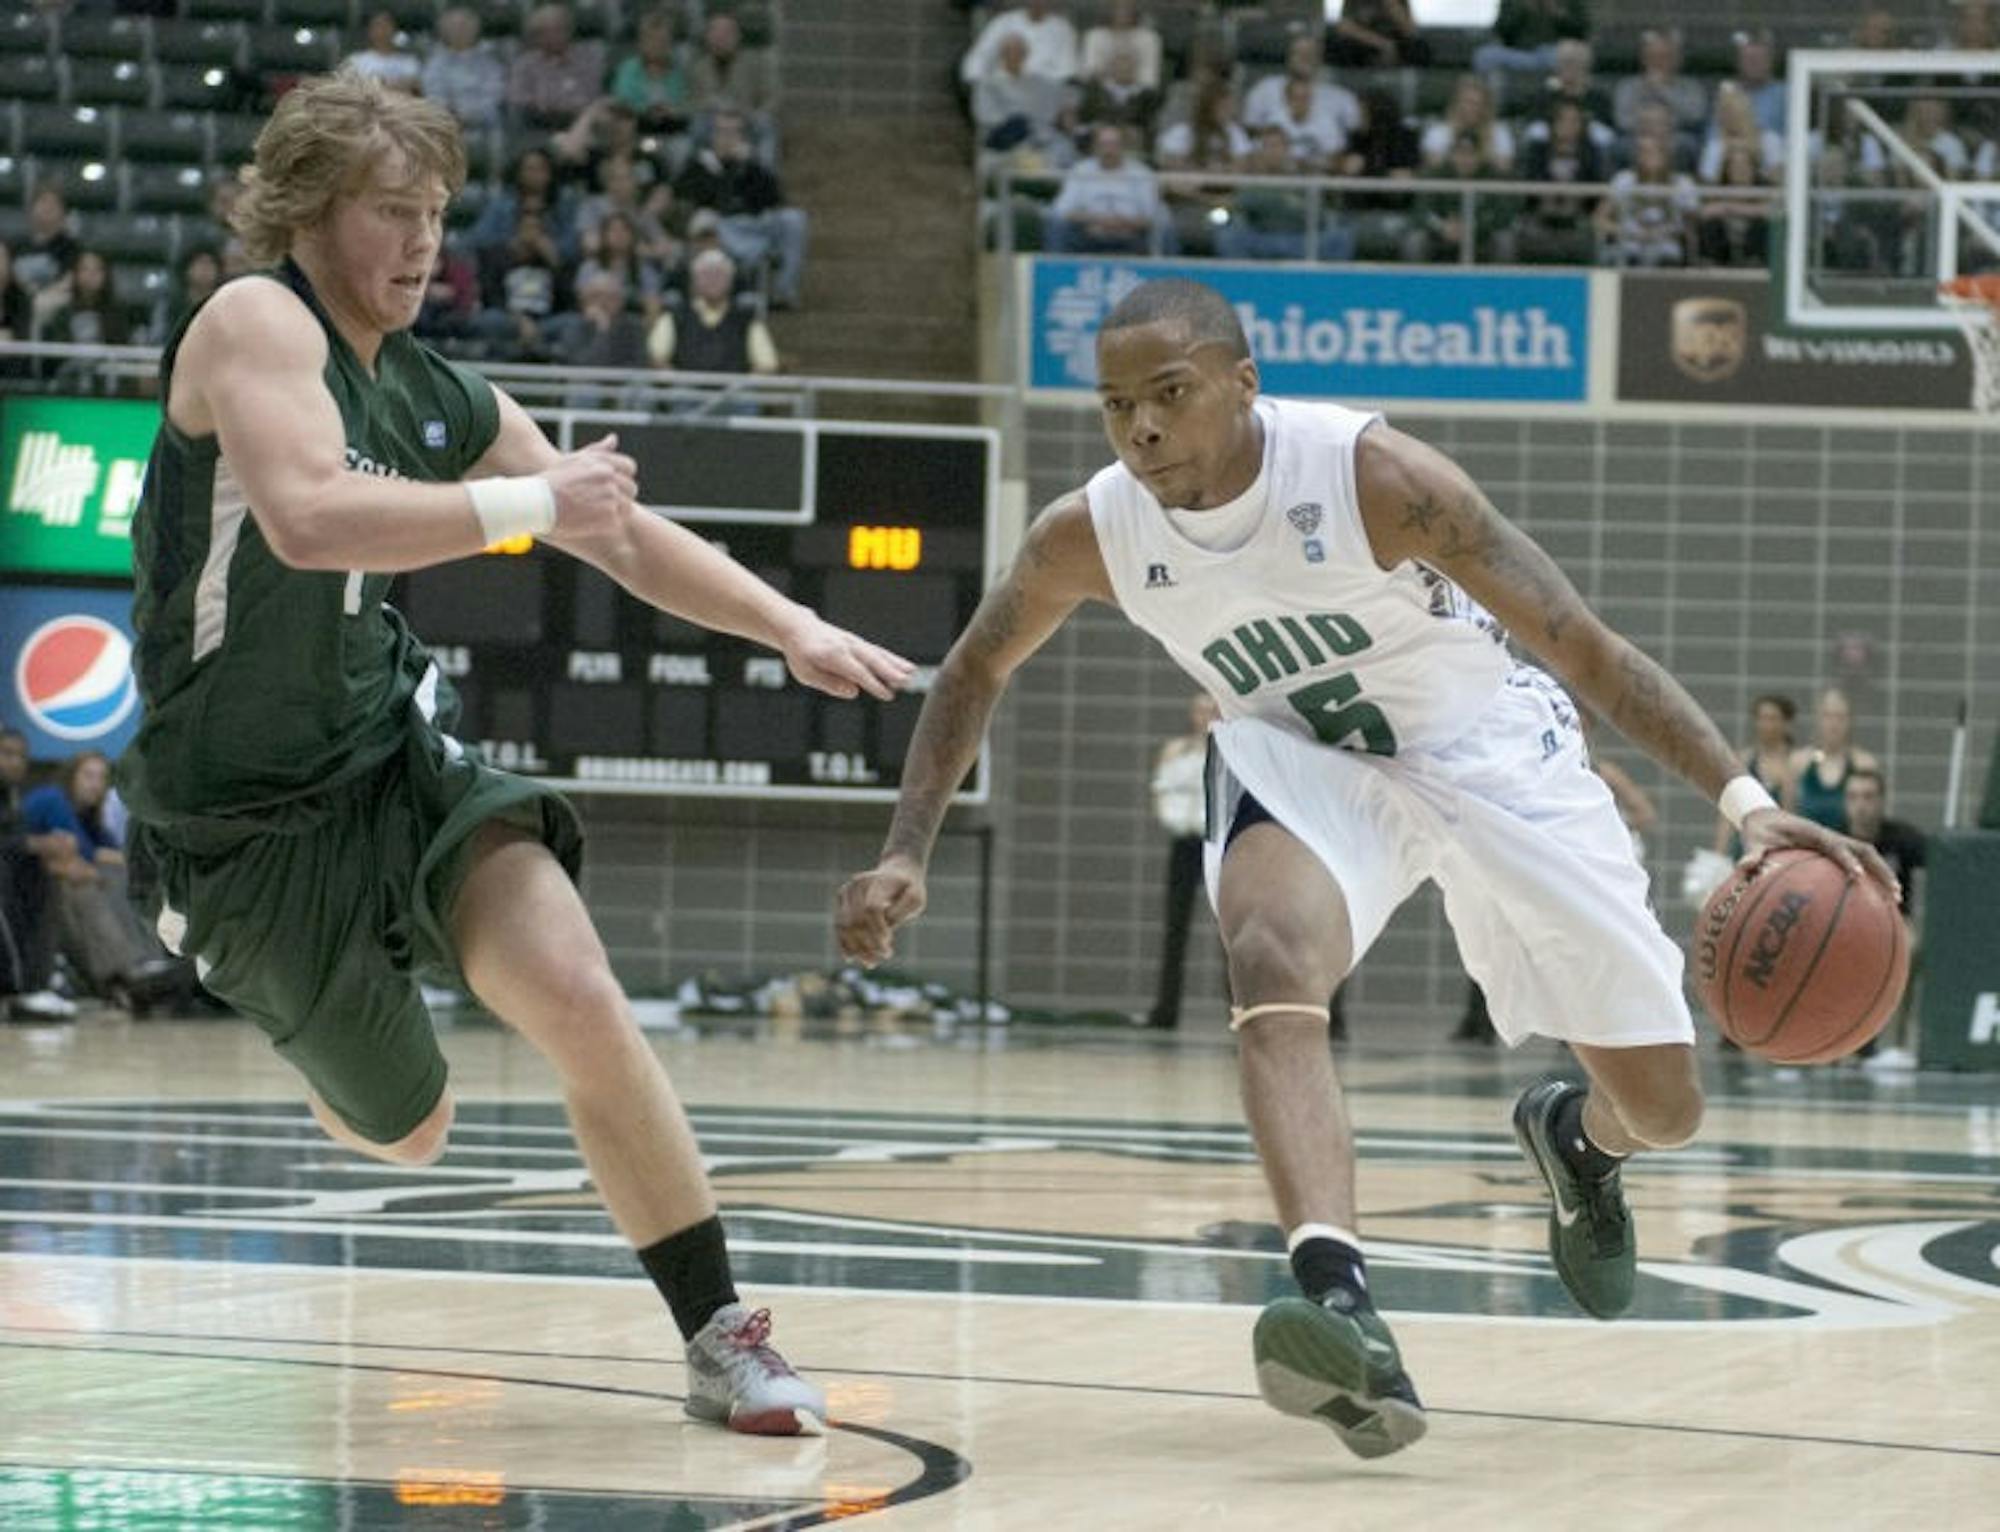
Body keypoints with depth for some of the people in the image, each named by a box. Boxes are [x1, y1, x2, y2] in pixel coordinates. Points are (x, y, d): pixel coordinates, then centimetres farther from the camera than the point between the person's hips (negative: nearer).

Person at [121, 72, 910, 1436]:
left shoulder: (442, 401, 4)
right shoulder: (256, 324, -17)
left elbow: (629, 540, 14)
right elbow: (307, 518, -34)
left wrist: (793, 628, 2)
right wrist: (531, 501, -30)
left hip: (400, 760, 5)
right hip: (247, 822, -5)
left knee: (583, 1001, -19)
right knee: (408, 1133, 10)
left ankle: (724, 1339, -12)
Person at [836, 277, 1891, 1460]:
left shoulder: (1371, 475, -31)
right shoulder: (1091, 535, -19)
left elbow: (1584, 646, -29)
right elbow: (976, 671, 4)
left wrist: (1749, 804, -38)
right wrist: (908, 854, -6)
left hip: (1487, 743, -2)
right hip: (1302, 759, 2)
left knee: (1663, 1108, 1)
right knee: (1272, 959, -35)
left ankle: (1576, 1138, 41)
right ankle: (1340, 1301, -48)